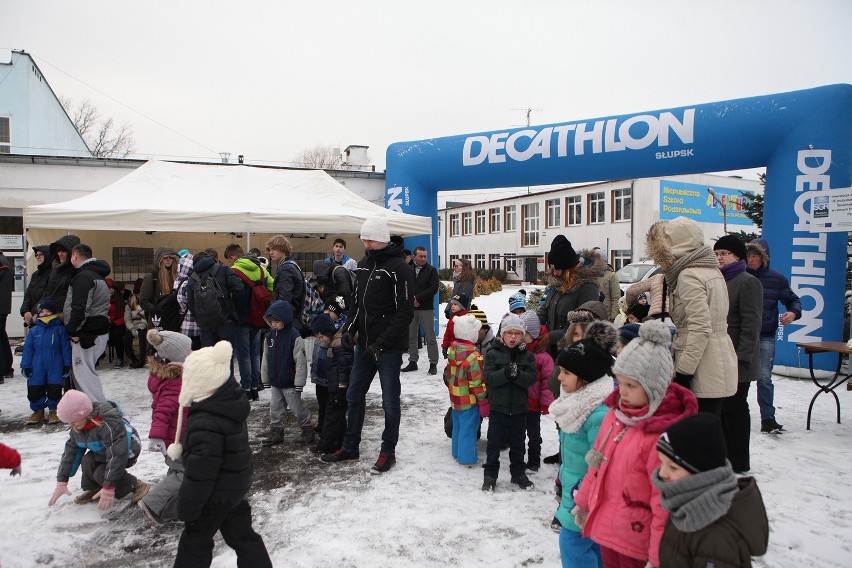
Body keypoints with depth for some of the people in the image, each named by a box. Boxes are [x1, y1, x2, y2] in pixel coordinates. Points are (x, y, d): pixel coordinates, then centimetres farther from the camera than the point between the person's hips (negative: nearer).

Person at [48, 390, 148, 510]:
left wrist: (109, 487, -36)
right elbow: (71, 452, 0)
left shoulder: (108, 424, -38)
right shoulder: (77, 428, -11)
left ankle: (136, 486, -9)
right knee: (87, 461, -19)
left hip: (127, 452, -8)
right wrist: (62, 481, -2)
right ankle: (94, 490, 6)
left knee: (101, 474, -24)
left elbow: (117, 456, -38)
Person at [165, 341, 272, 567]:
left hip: (215, 492, -8)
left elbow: (199, 473, -25)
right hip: (236, 483, 8)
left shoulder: (205, 424, -32)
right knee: (240, 531, 21)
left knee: (195, 540, 14)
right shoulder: (232, 399, -7)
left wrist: (186, 507, -12)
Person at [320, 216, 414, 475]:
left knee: (390, 401, 5)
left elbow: (405, 312, -16)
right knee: (354, 394, 15)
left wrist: (382, 343, -21)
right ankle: (350, 447, 30)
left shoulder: (398, 268, -13)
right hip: (364, 344, 8)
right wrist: (349, 328, 3)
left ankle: (388, 452, 20)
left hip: (389, 347, -8)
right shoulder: (363, 265, 11)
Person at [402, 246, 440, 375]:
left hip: (426, 308, -3)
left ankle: (433, 364, 6)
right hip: (411, 308, 4)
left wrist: (418, 298, -12)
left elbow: (433, 288, -8)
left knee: (430, 337, -2)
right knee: (411, 336, 10)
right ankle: (413, 362, 20)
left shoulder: (431, 270, 0)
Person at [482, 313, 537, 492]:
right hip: (498, 406, -2)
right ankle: (490, 474, 20)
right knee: (494, 442, 7)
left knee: (518, 443, 15)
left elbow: (531, 378, -10)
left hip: (519, 408, 2)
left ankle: (518, 473, 32)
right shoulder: (493, 354, -5)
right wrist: (505, 373, -31)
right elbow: (489, 377, -15)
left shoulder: (528, 356, 1)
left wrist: (518, 374, -29)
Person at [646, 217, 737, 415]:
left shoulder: (688, 276, -14)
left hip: (705, 374, -10)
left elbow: (700, 327, -22)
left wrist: (683, 372, -19)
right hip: (721, 365, 10)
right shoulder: (711, 270, 15)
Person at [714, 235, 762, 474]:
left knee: (734, 409, 0)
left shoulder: (748, 282, -10)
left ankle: (739, 465, 11)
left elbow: (751, 325, -16)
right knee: (720, 409, 14)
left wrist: (742, 358, -21)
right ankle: (723, 456, 27)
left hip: (737, 363, -8)